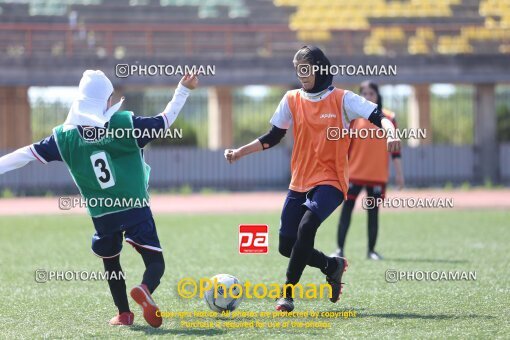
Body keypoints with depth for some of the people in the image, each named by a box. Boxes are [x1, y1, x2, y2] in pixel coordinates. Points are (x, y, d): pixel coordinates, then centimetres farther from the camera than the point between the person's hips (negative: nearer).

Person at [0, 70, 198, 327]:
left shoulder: (65, 135, 0)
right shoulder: (126, 124, -4)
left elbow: (28, 153, 3)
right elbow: (165, 121, 2)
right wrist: (183, 91, 11)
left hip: (102, 216, 2)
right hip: (136, 209, -2)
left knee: (111, 263, 25)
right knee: (155, 261, 2)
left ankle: (123, 313, 21)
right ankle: (145, 289, -29)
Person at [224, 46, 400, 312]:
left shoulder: (341, 99, -4)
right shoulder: (292, 100, 6)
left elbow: (379, 118, -11)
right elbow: (273, 137, 13)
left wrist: (390, 133, -32)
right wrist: (240, 152, 4)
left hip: (331, 180, -5)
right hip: (300, 183, 5)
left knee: (306, 227, -29)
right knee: (287, 247, 2)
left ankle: (287, 294, -19)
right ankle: (332, 265, 30)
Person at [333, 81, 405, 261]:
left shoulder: (388, 118, 5)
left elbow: (395, 148, 5)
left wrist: (399, 173, 2)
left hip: (378, 175, 1)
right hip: (354, 174, -1)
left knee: (373, 213, 5)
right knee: (346, 210, -6)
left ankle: (371, 250, 12)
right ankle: (340, 249, -5)